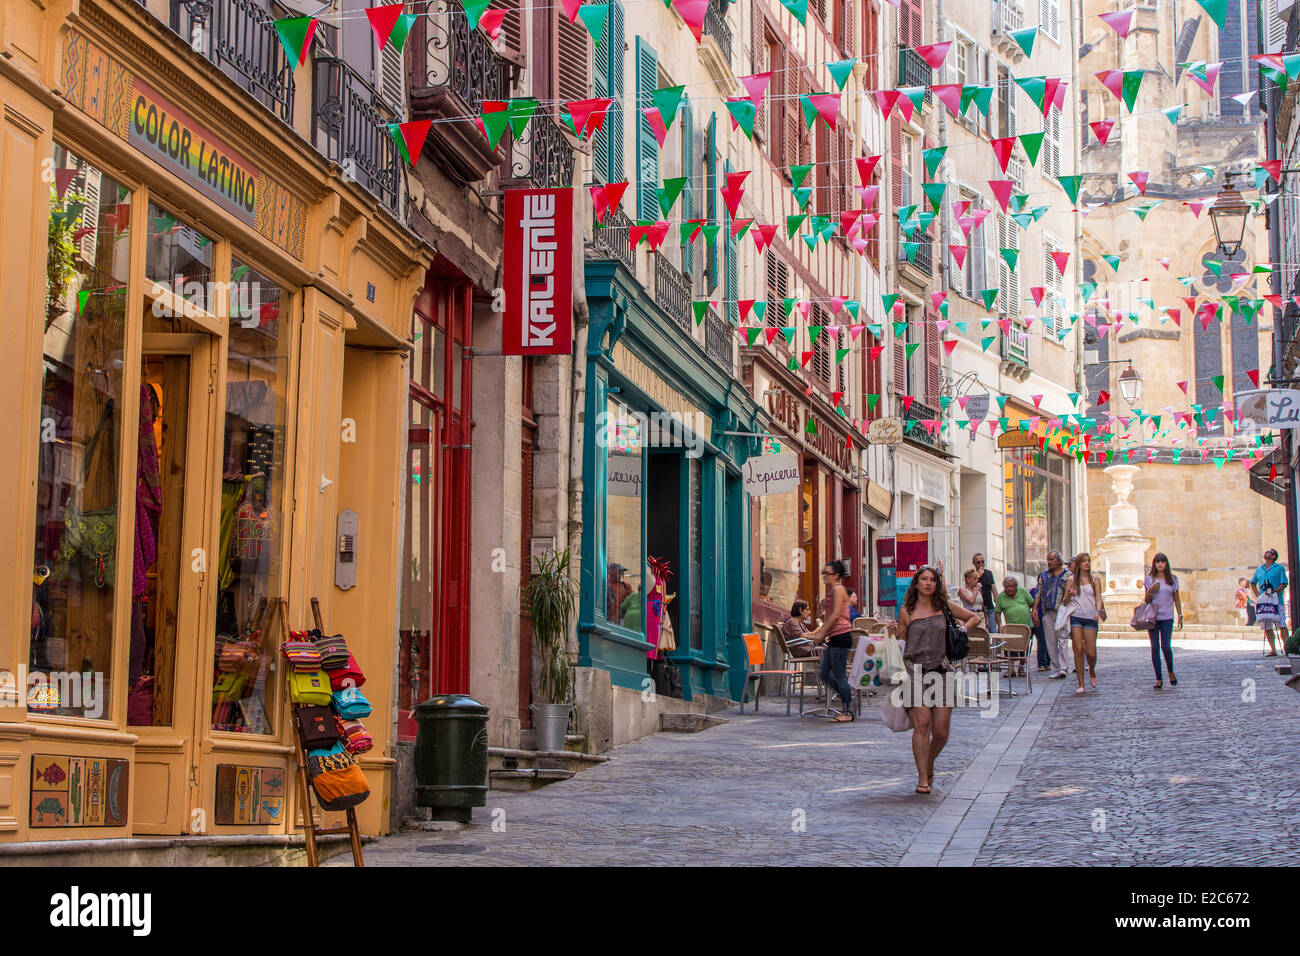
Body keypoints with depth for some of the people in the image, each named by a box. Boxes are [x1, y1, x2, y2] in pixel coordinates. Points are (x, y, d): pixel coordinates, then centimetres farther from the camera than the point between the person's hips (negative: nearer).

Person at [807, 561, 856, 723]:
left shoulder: (838, 590, -10)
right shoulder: (834, 591, 19)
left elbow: (836, 615, -18)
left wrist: (822, 634, -16)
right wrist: (818, 633, 18)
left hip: (840, 637, -10)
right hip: (834, 638, 10)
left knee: (839, 676, -5)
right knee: (824, 674, 10)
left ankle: (848, 712, 2)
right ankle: (848, 695, 20)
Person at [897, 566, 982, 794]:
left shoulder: (944, 608, 10)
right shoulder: (907, 612, 6)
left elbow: (975, 618, 23)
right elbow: (900, 645, 11)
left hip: (942, 671, 2)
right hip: (915, 670, -2)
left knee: (941, 731, -3)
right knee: (922, 724, -14)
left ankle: (929, 764, 26)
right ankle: (922, 778, -9)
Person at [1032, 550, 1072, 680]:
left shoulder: (1067, 575, 5)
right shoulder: (1044, 575, 16)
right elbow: (1039, 594, 15)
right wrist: (1035, 608, 5)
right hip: (1047, 612, 4)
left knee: (1062, 640, -14)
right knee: (1050, 642, 3)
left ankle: (1063, 668, -18)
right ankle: (1056, 670, 7)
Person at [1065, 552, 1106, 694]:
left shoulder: (1095, 581, 10)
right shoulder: (1072, 580, 10)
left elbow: (1099, 599, 3)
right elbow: (1065, 602, 11)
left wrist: (1099, 610, -17)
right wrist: (1068, 595, -12)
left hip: (1090, 618, 0)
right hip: (1076, 617, 0)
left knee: (1091, 653, -5)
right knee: (1078, 650, -7)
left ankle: (1092, 672, 28)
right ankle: (1081, 684, -1)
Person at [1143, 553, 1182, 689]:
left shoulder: (1172, 579, 8)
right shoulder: (1150, 579, 6)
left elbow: (1176, 599, 12)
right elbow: (1146, 601, 6)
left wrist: (1180, 615, 6)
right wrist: (1151, 590, -12)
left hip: (1167, 617, -1)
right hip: (1153, 617, 1)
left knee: (1166, 646, -12)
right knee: (1155, 647, -1)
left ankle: (1171, 672, 15)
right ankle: (1159, 679, 5)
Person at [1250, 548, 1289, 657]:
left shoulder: (1279, 568, 3)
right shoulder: (1259, 569, 18)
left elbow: (1284, 584, -4)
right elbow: (1252, 583, 30)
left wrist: (1273, 592, -16)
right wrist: (1257, 595, 15)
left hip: (1276, 600, -5)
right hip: (1263, 601, 5)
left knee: (1281, 625, -11)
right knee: (1267, 627, 1)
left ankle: (1286, 647, -8)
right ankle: (1273, 649, 5)